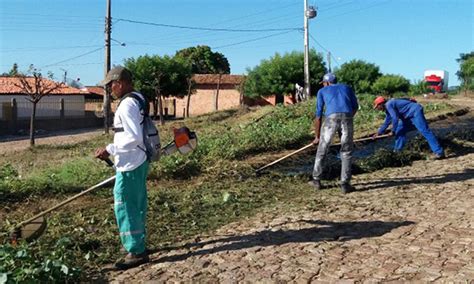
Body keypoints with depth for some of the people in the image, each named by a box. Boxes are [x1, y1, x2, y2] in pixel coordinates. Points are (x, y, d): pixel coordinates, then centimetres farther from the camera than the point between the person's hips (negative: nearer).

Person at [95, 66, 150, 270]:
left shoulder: (127, 104, -18)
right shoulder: (138, 100, 13)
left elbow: (134, 137, -26)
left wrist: (110, 150, -22)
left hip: (130, 166, -10)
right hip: (139, 162, 10)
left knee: (125, 206, -3)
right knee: (137, 205, 17)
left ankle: (136, 251, 4)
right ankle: (138, 244, 29)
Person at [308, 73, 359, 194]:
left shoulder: (322, 91, 27)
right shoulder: (347, 87, 32)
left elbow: (318, 115, 24)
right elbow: (355, 106, 36)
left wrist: (317, 136, 31)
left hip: (331, 118, -1)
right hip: (347, 118, 1)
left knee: (322, 150, 15)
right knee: (346, 152, 12)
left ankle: (316, 180, 24)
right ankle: (345, 184, 7)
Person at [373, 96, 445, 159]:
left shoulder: (388, 105, -12)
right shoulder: (387, 108, 20)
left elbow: (395, 118, -19)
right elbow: (387, 122, 32)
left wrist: (393, 131, -6)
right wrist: (379, 133, 36)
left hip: (415, 111, -11)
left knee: (424, 131, -18)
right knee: (400, 130, 14)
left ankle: (439, 152, -24)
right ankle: (397, 152, 18)